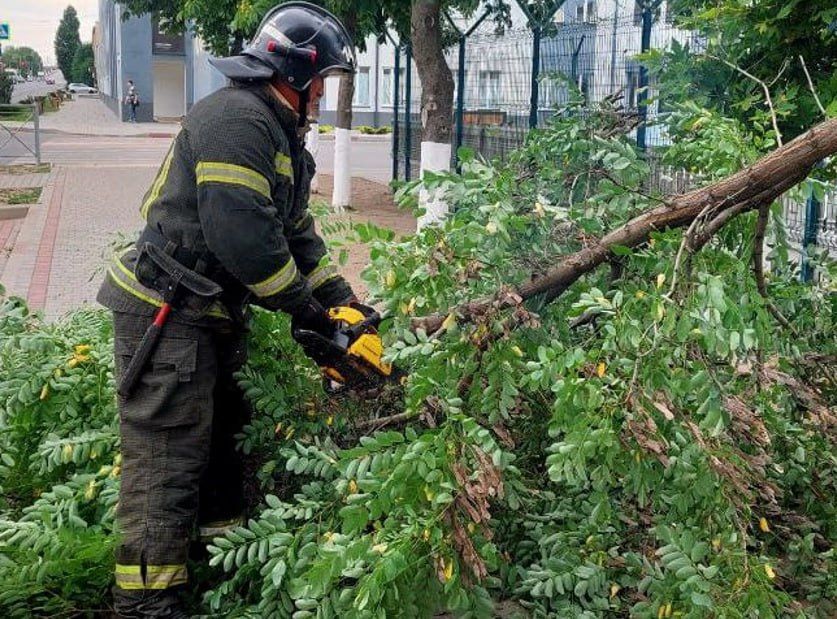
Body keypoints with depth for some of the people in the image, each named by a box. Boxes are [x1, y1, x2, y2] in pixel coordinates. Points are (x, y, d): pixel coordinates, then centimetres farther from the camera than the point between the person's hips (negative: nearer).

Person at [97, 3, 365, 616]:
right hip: (165, 314, -11)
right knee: (169, 461, -8)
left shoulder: (280, 135, 16)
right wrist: (306, 309, -15)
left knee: (223, 434, 20)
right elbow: (243, 236, -27)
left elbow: (296, 232, 19)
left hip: (210, 317, 11)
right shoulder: (237, 118, -19)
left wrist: (341, 296, 11)